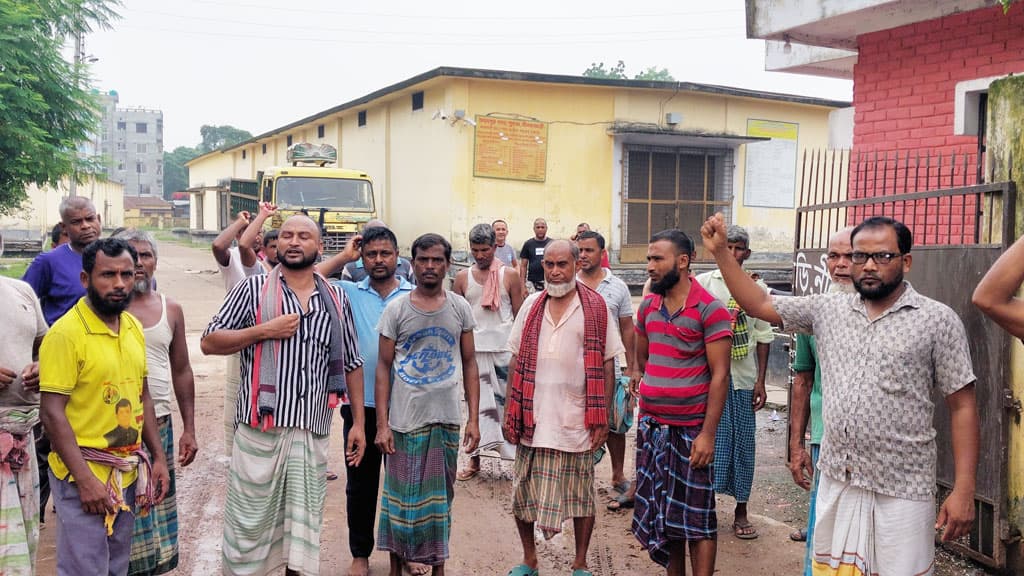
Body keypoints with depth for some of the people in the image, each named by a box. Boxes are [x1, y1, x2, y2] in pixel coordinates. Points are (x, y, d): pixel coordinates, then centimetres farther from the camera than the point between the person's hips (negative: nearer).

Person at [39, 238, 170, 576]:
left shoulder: (134, 327, 6)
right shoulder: (66, 332, -15)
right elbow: (52, 413, -17)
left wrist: (158, 458, 9)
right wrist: (85, 479, -20)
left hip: (129, 473, 7)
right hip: (84, 475, -7)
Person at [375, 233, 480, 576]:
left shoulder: (459, 308, 3)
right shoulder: (396, 309, -1)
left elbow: (469, 364, 6)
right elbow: (384, 367, -1)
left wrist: (474, 419, 0)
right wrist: (382, 424, -7)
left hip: (447, 419, 1)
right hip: (405, 419, -1)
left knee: (441, 495, 10)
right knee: (402, 494, 5)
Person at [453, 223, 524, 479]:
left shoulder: (509, 276, -1)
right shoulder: (463, 277, 5)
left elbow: (519, 315, 2)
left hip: (505, 348, -2)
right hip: (474, 349, 2)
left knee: (509, 401, -1)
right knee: (478, 404, 7)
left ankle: (519, 454, 8)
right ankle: (475, 460, 14)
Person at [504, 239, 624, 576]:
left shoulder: (595, 308, -3)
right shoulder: (532, 305, 6)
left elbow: (607, 366, -1)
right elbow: (516, 361, 9)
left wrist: (602, 418, -5)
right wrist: (509, 411, 6)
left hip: (576, 421, -2)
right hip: (532, 419, 3)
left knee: (581, 495, 9)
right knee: (523, 492, 9)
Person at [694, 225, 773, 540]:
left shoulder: (758, 288, 6)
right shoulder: (703, 283, 1)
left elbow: (763, 337, 7)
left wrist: (761, 381, 3)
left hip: (744, 378, 2)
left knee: (743, 442, 7)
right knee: (710, 438, 1)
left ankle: (741, 509, 19)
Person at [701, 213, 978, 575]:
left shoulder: (937, 320, -5)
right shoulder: (828, 310, 6)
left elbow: (962, 406, -5)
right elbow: (758, 305, 11)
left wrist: (964, 490, -10)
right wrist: (720, 251, 2)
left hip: (902, 492, -4)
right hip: (835, 482, 4)